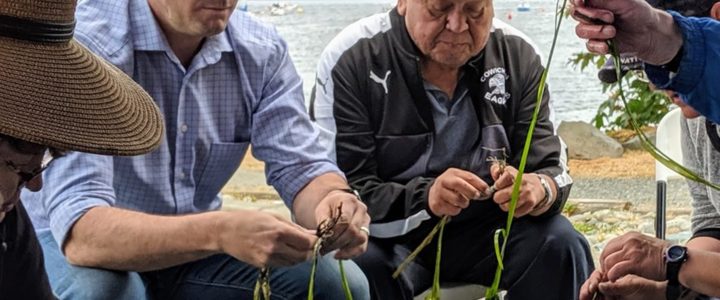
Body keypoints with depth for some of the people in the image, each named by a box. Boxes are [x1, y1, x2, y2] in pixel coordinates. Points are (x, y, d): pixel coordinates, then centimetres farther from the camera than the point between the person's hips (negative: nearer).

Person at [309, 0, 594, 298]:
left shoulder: (518, 55, -6)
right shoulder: (351, 60, -16)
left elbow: (552, 168, -6)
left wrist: (537, 189, -31)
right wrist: (425, 198, -38)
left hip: (485, 231, 3)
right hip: (389, 238, -2)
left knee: (562, 245, -22)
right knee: (359, 267, -33)